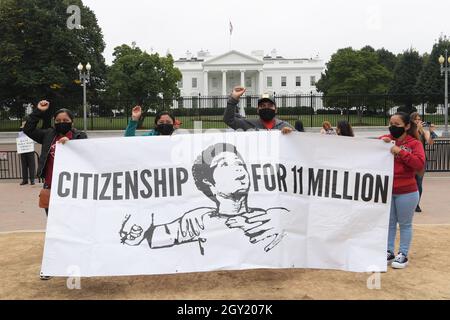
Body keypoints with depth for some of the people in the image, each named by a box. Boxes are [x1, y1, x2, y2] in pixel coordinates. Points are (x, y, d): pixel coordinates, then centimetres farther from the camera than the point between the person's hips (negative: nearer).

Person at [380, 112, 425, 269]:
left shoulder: (414, 143, -5)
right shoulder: (385, 139, 6)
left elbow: (420, 164, -18)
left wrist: (400, 151, -23)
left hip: (406, 192, -3)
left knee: (405, 224, 8)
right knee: (389, 223, 12)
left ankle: (403, 255, 17)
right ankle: (389, 253, 22)